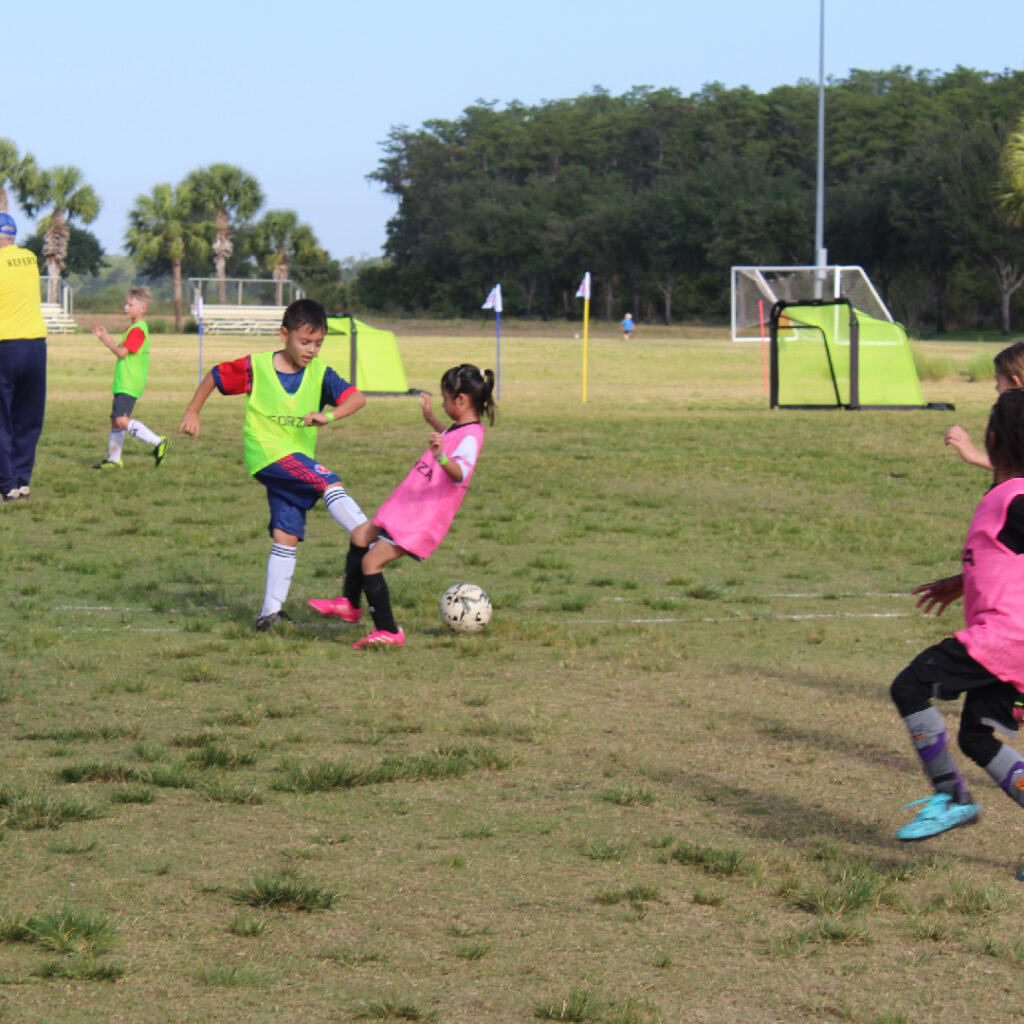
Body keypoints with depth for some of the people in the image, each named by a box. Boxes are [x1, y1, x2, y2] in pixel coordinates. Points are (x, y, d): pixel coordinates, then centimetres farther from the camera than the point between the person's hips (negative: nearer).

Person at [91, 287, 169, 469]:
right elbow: (120, 350, 22)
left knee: (122, 420, -21)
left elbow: (122, 352, -18)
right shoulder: (132, 328, 20)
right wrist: (104, 336, 17)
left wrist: (106, 339, -6)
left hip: (129, 385, -11)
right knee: (115, 420, 13)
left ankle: (158, 442, -20)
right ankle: (113, 459, 19)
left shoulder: (138, 330, -13)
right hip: (123, 384, 11)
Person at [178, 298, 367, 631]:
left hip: (297, 460, 5)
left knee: (287, 537, 1)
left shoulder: (319, 374, 1)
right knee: (330, 484, -24)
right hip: (268, 453, -4)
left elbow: (357, 397, -12)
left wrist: (330, 416, -29)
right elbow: (214, 377, 9)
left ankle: (271, 610, 5)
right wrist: (192, 413, 10)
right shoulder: (256, 367, -5)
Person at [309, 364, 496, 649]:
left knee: (371, 562, -15)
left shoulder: (470, 437, -22)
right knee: (360, 537, 24)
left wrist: (441, 457, -57)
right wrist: (430, 418, 41)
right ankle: (350, 605, 38)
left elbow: (460, 474, -40)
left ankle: (388, 631, -11)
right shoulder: (459, 429, 9)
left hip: (424, 519, -11)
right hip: (408, 508, 11)